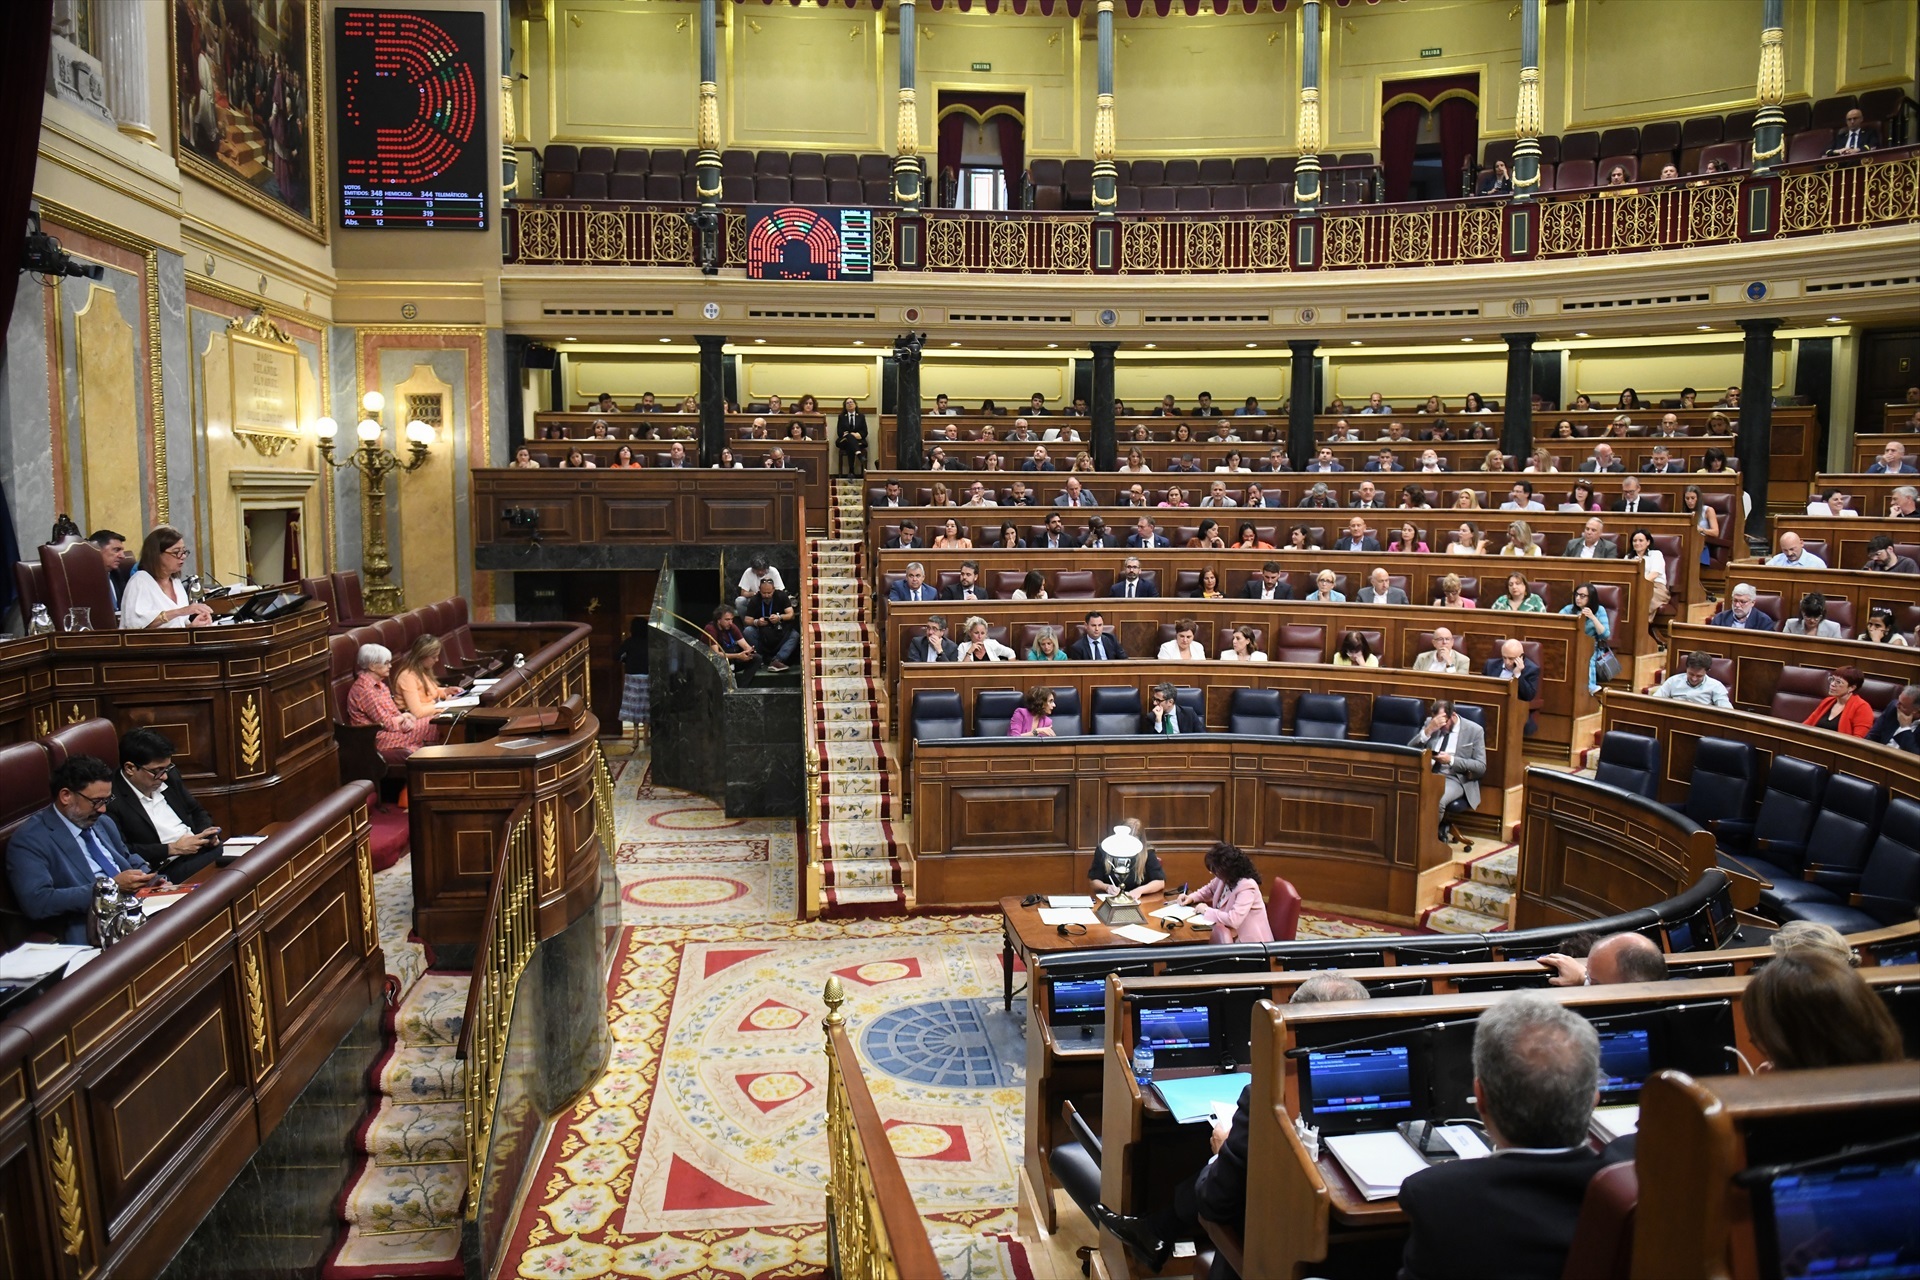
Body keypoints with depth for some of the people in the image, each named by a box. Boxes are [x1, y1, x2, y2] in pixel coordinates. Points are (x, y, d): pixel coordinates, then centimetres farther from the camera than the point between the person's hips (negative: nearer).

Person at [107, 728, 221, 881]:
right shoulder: (111, 799, -9)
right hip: (168, 869, -8)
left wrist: (207, 833, 4)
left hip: (205, 849, 8)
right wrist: (172, 849, -14)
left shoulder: (170, 776, 13)